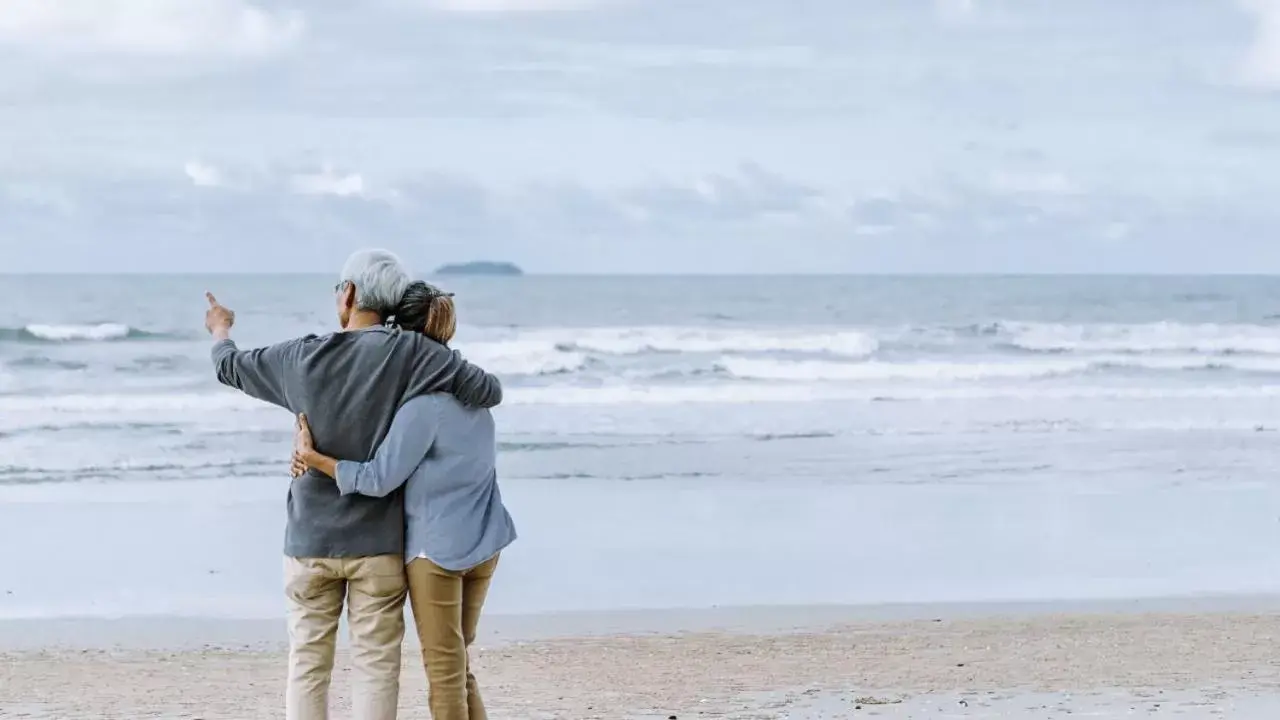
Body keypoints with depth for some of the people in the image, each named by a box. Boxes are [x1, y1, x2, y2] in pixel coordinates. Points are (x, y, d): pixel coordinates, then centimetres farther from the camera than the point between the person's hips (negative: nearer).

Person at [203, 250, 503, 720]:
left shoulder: (302, 357, -4)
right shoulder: (409, 351, -11)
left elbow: (230, 367, 14)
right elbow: (489, 392, -12)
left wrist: (221, 330, 38)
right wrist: (449, 381, 11)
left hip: (311, 540, 1)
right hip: (378, 541, -1)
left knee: (308, 663, 8)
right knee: (376, 664, 2)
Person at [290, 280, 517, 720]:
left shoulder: (424, 402, -19)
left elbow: (379, 479, -17)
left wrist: (312, 457, -12)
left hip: (436, 548, -8)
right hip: (482, 544, 8)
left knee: (445, 671, 2)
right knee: (459, 665, 16)